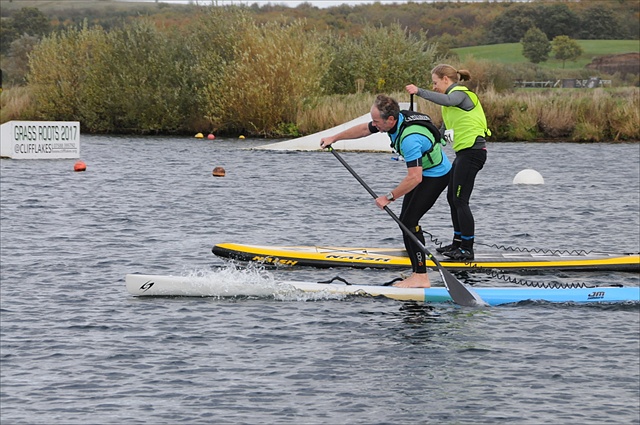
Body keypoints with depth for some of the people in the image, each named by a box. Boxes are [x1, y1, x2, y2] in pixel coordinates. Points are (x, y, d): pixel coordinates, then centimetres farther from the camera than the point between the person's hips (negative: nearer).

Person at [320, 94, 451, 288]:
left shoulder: (410, 138, -37)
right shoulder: (397, 118, -8)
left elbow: (414, 178, -38)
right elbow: (364, 129, 10)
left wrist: (389, 197, -29)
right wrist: (334, 138, 18)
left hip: (435, 176, -10)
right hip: (423, 172, 10)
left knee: (409, 221, -17)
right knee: (405, 220, 9)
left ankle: (421, 277, -18)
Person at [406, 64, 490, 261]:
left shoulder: (460, 94, -10)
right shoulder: (454, 96, 22)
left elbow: (445, 100, -36)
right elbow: (444, 130, 29)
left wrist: (419, 91, -39)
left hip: (471, 152, -11)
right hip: (464, 152, 11)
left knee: (460, 200, -11)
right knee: (452, 198, 16)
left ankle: (467, 249, -9)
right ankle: (458, 243, 24)